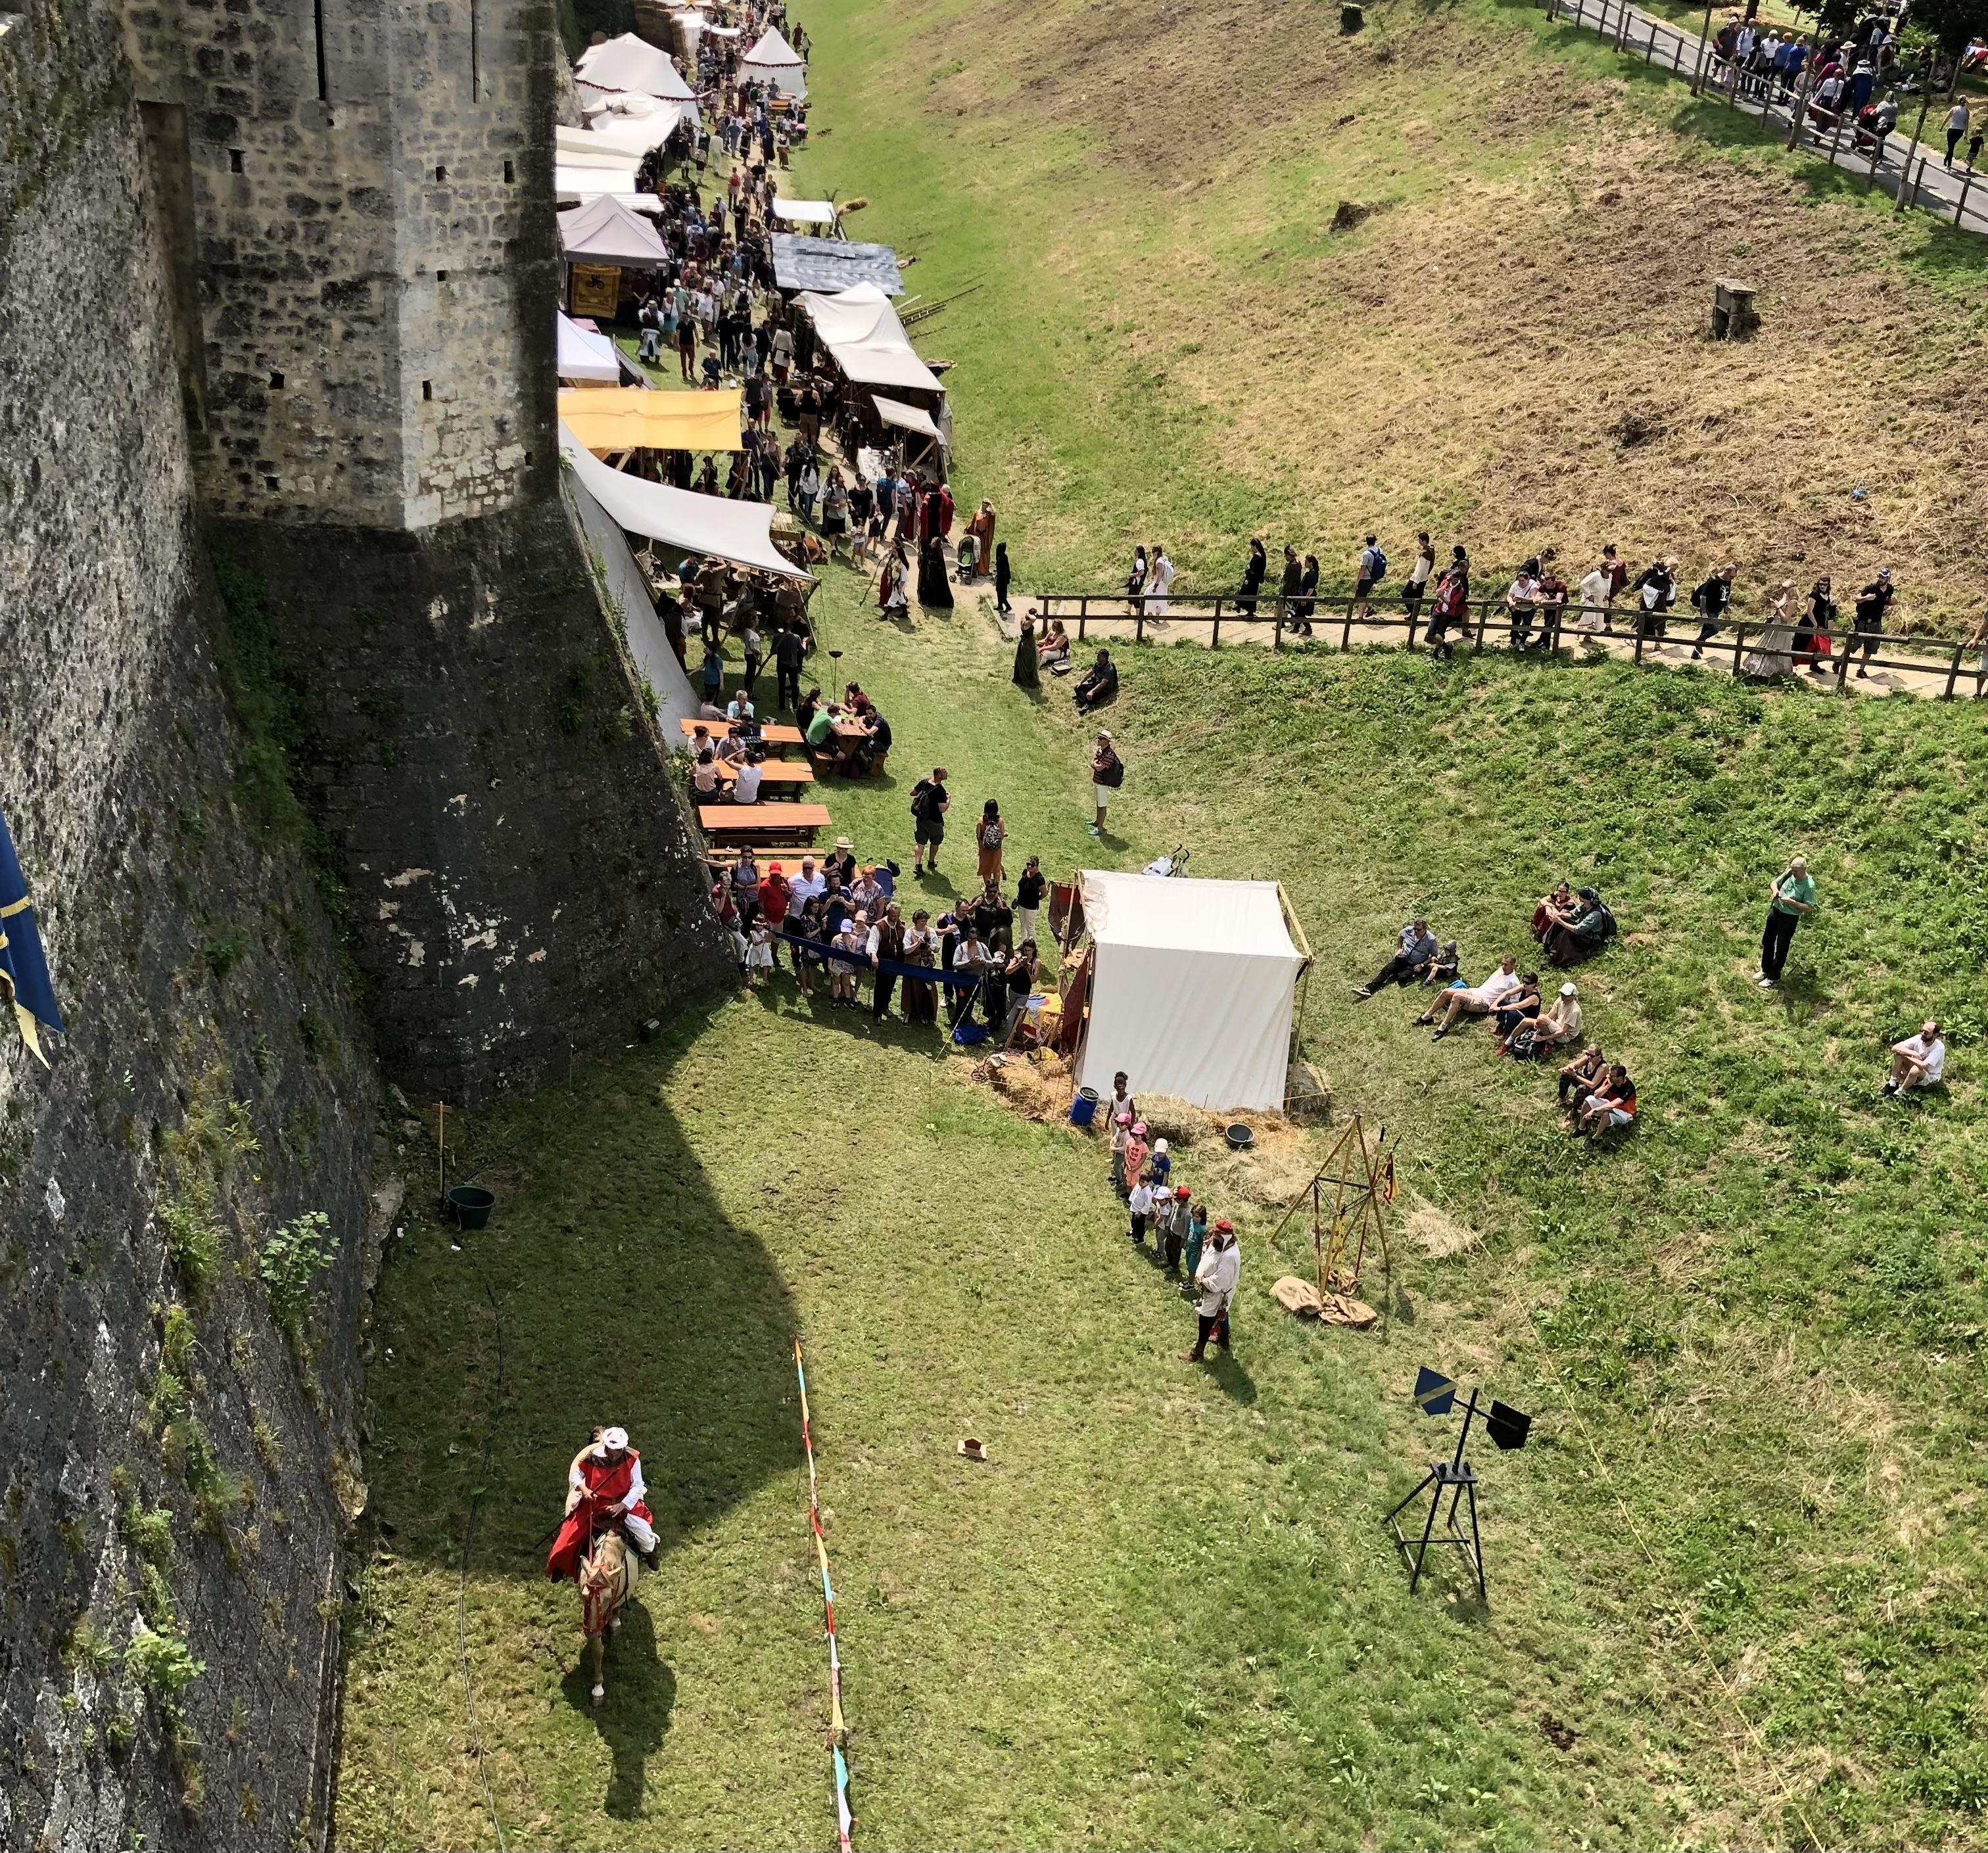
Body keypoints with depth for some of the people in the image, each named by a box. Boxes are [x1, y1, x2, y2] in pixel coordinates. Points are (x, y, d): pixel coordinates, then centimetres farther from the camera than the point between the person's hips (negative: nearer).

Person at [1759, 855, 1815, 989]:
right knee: (1767, 942, 21)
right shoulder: (1789, 874, -9)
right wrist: (1775, 890, -13)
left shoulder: (1809, 886, -22)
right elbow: (1775, 882, 9)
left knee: (1781, 949, 6)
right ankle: (1765, 969, 41)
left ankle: (1773, 977, 22)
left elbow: (1809, 908, -20)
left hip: (1790, 918, -6)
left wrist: (1792, 902, -30)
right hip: (1775, 911, 6)